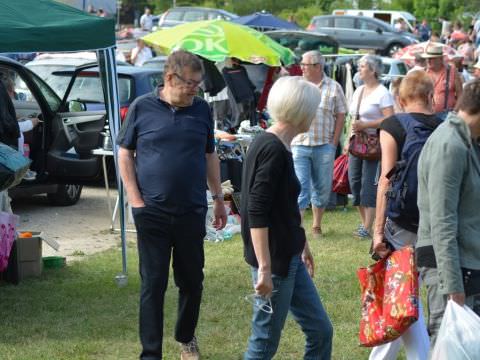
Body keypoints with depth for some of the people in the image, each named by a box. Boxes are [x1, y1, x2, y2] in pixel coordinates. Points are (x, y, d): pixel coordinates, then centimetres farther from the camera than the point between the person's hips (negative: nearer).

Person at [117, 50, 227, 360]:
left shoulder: (201, 109, 4)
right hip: (152, 212, -3)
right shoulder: (142, 108, -4)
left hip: (192, 211, 3)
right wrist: (136, 199, -6)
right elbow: (125, 153, 2)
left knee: (192, 282, 11)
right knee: (154, 284, 0)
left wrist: (219, 198, 13)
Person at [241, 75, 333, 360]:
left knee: (320, 331, 12)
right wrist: (264, 268, -26)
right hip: (274, 259, -10)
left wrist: (302, 245, 31)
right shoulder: (273, 150, -19)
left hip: (289, 257, 10)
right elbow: (257, 214, -24)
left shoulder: (277, 146, 10)